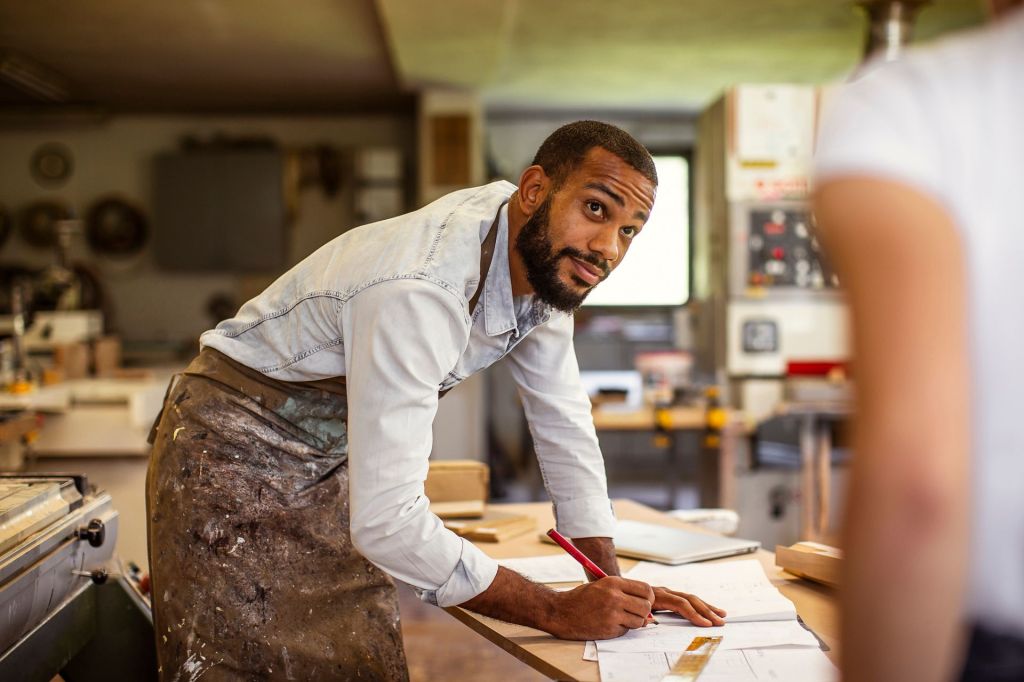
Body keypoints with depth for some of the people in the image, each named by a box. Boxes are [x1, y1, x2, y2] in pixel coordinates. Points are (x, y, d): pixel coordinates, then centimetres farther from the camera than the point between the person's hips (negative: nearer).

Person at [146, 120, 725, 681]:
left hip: (331, 466, 7)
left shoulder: (547, 258, -9)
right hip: (233, 451, -7)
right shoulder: (420, 293, -35)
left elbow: (564, 426, 0)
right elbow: (386, 521, -35)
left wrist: (612, 586, -4)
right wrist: (557, 613, -26)